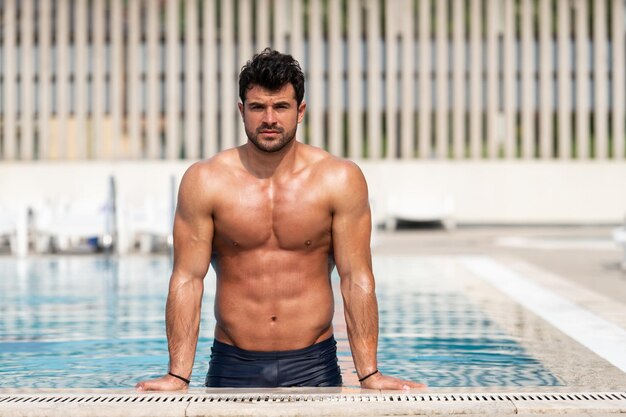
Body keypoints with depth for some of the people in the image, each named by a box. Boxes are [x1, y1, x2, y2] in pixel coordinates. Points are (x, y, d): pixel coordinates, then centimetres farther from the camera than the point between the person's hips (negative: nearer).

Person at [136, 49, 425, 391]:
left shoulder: (340, 180, -4)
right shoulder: (204, 182, -4)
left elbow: (356, 280, -4)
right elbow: (187, 279, -5)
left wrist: (369, 374, -10)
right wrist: (178, 375, -12)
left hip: (314, 367, 0)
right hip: (233, 368, 0)